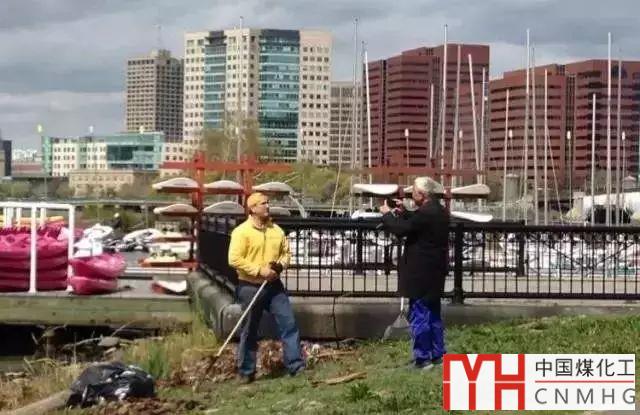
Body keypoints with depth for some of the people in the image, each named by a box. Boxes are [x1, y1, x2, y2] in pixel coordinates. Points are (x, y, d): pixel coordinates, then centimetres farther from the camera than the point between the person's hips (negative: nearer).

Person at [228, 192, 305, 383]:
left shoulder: (276, 230, 8)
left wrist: (281, 264, -6)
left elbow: (286, 252, 16)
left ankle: (296, 366, 4)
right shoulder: (242, 231, -10)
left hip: (274, 286, 5)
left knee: (289, 324, -1)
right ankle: (246, 372, 15)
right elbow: (234, 259, -17)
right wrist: (259, 270, -19)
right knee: (250, 331, 5)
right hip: (250, 288, -5)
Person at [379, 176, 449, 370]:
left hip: (421, 273, -10)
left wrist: (387, 214, -5)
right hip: (435, 272, 10)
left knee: (418, 315, -4)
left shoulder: (425, 213, -22)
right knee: (433, 314, 18)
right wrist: (402, 212, 11)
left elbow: (401, 230, -20)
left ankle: (422, 359, -2)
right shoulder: (440, 211, 8)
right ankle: (437, 354, 24)